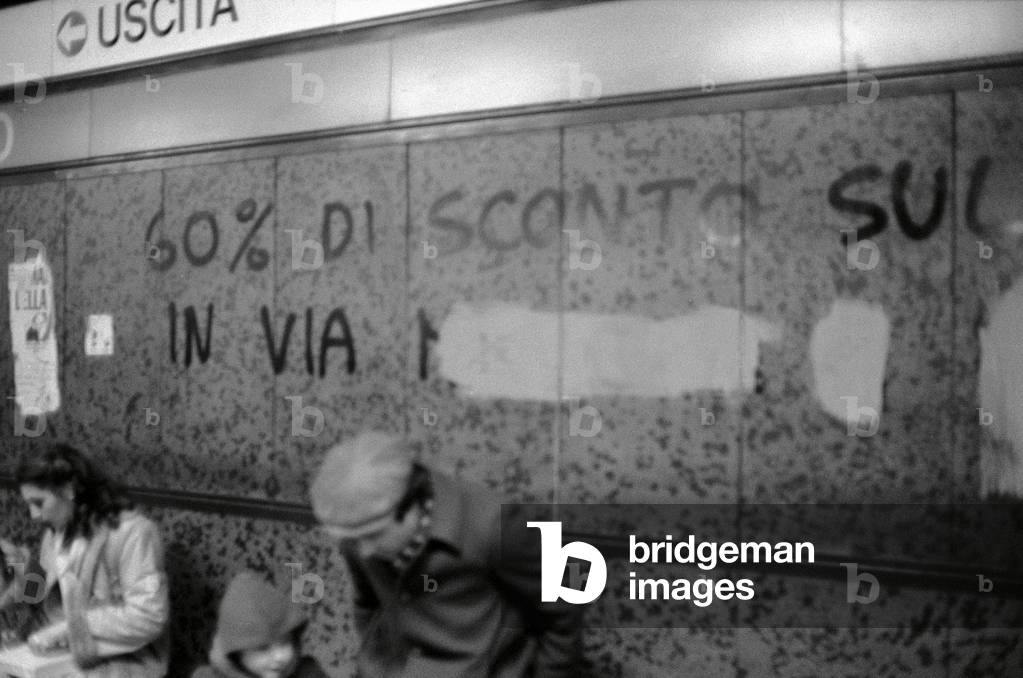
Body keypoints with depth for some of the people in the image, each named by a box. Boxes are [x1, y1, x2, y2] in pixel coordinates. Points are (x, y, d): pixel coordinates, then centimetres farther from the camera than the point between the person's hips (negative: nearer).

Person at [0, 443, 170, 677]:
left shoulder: (133, 532, -17)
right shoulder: (56, 531, 7)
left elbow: (148, 616, -23)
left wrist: (65, 629, -22)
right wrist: (24, 567, -3)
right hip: (62, 654, 7)